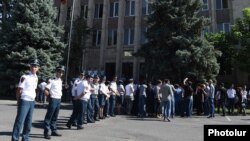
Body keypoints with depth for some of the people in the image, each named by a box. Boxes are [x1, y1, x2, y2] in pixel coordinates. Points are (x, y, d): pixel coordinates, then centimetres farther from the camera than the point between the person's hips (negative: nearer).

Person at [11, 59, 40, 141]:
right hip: (24, 101, -7)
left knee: (28, 122, 13)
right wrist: (18, 101, -3)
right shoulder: (24, 77, -11)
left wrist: (34, 98, 12)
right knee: (19, 121, -6)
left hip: (32, 102, 7)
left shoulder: (36, 78, 10)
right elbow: (19, 90, -9)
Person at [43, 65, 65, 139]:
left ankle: (54, 131, 23)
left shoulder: (61, 81, 14)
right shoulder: (52, 80, -8)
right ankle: (46, 132, 5)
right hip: (53, 100, -7)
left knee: (55, 117, 14)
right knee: (49, 116, -2)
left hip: (59, 100, 7)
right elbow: (46, 90, -12)